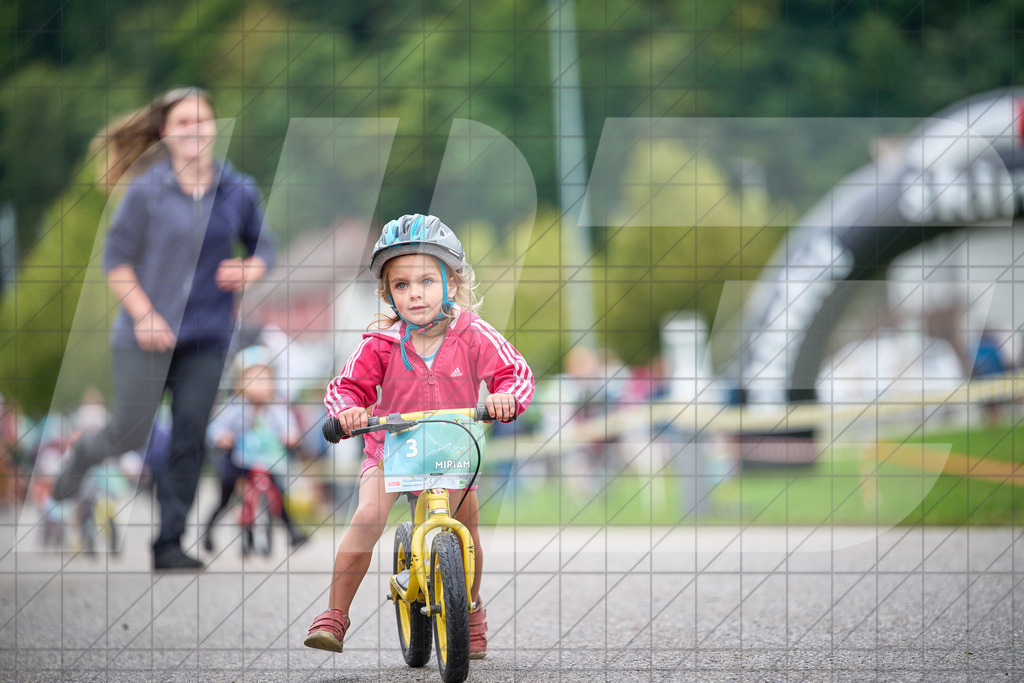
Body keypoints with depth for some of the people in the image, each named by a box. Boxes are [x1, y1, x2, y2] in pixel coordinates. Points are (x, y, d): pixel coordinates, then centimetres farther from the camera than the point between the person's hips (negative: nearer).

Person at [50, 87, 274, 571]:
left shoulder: (238, 192, 4)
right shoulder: (146, 192, -6)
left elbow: (261, 245, 16)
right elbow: (116, 258, -3)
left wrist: (249, 270, -7)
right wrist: (143, 315, -12)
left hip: (207, 336, 3)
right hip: (147, 335, -3)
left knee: (190, 440, 0)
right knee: (130, 435, -1)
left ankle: (169, 544, 7)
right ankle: (82, 457, 34)